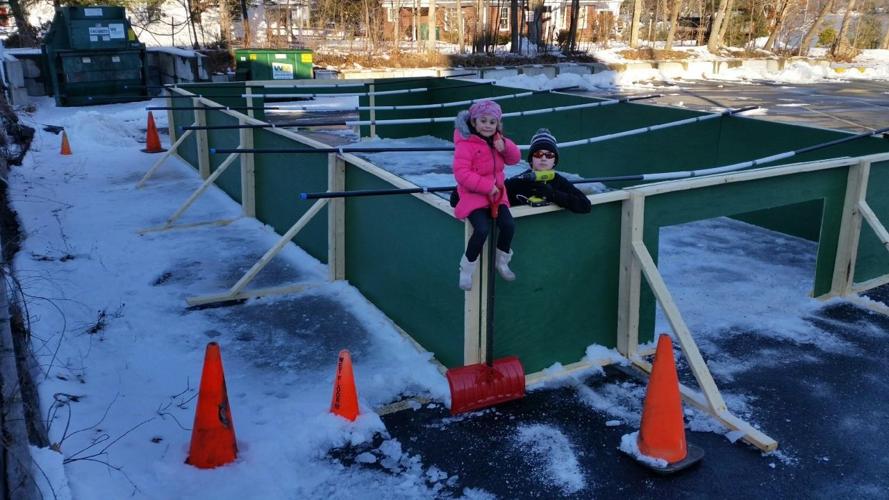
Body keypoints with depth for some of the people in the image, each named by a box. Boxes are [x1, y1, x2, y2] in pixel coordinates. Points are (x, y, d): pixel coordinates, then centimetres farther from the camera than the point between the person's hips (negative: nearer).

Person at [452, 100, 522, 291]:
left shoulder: (496, 140, 6)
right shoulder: (466, 144, -16)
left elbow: (514, 159, 9)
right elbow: (461, 173, -23)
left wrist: (505, 146, -14)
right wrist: (487, 186, -24)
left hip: (496, 193, 7)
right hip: (473, 196, -6)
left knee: (508, 225, -9)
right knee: (482, 229, -24)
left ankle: (502, 260, 18)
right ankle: (467, 267, -2)